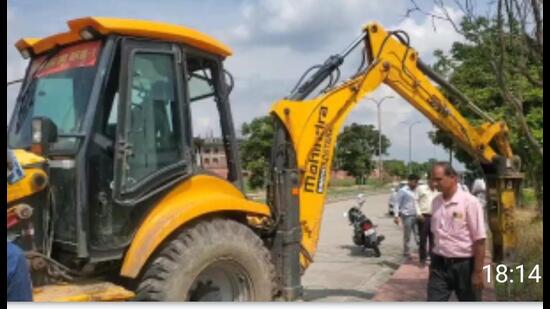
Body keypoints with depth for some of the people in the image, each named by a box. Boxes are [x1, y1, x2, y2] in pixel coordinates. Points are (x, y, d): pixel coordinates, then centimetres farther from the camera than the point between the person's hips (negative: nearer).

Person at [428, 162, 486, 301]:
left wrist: (478, 272, -15)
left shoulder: (469, 202, -14)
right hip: (440, 265, 5)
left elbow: (479, 240, -14)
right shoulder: (436, 202, 5)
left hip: (464, 265, -5)